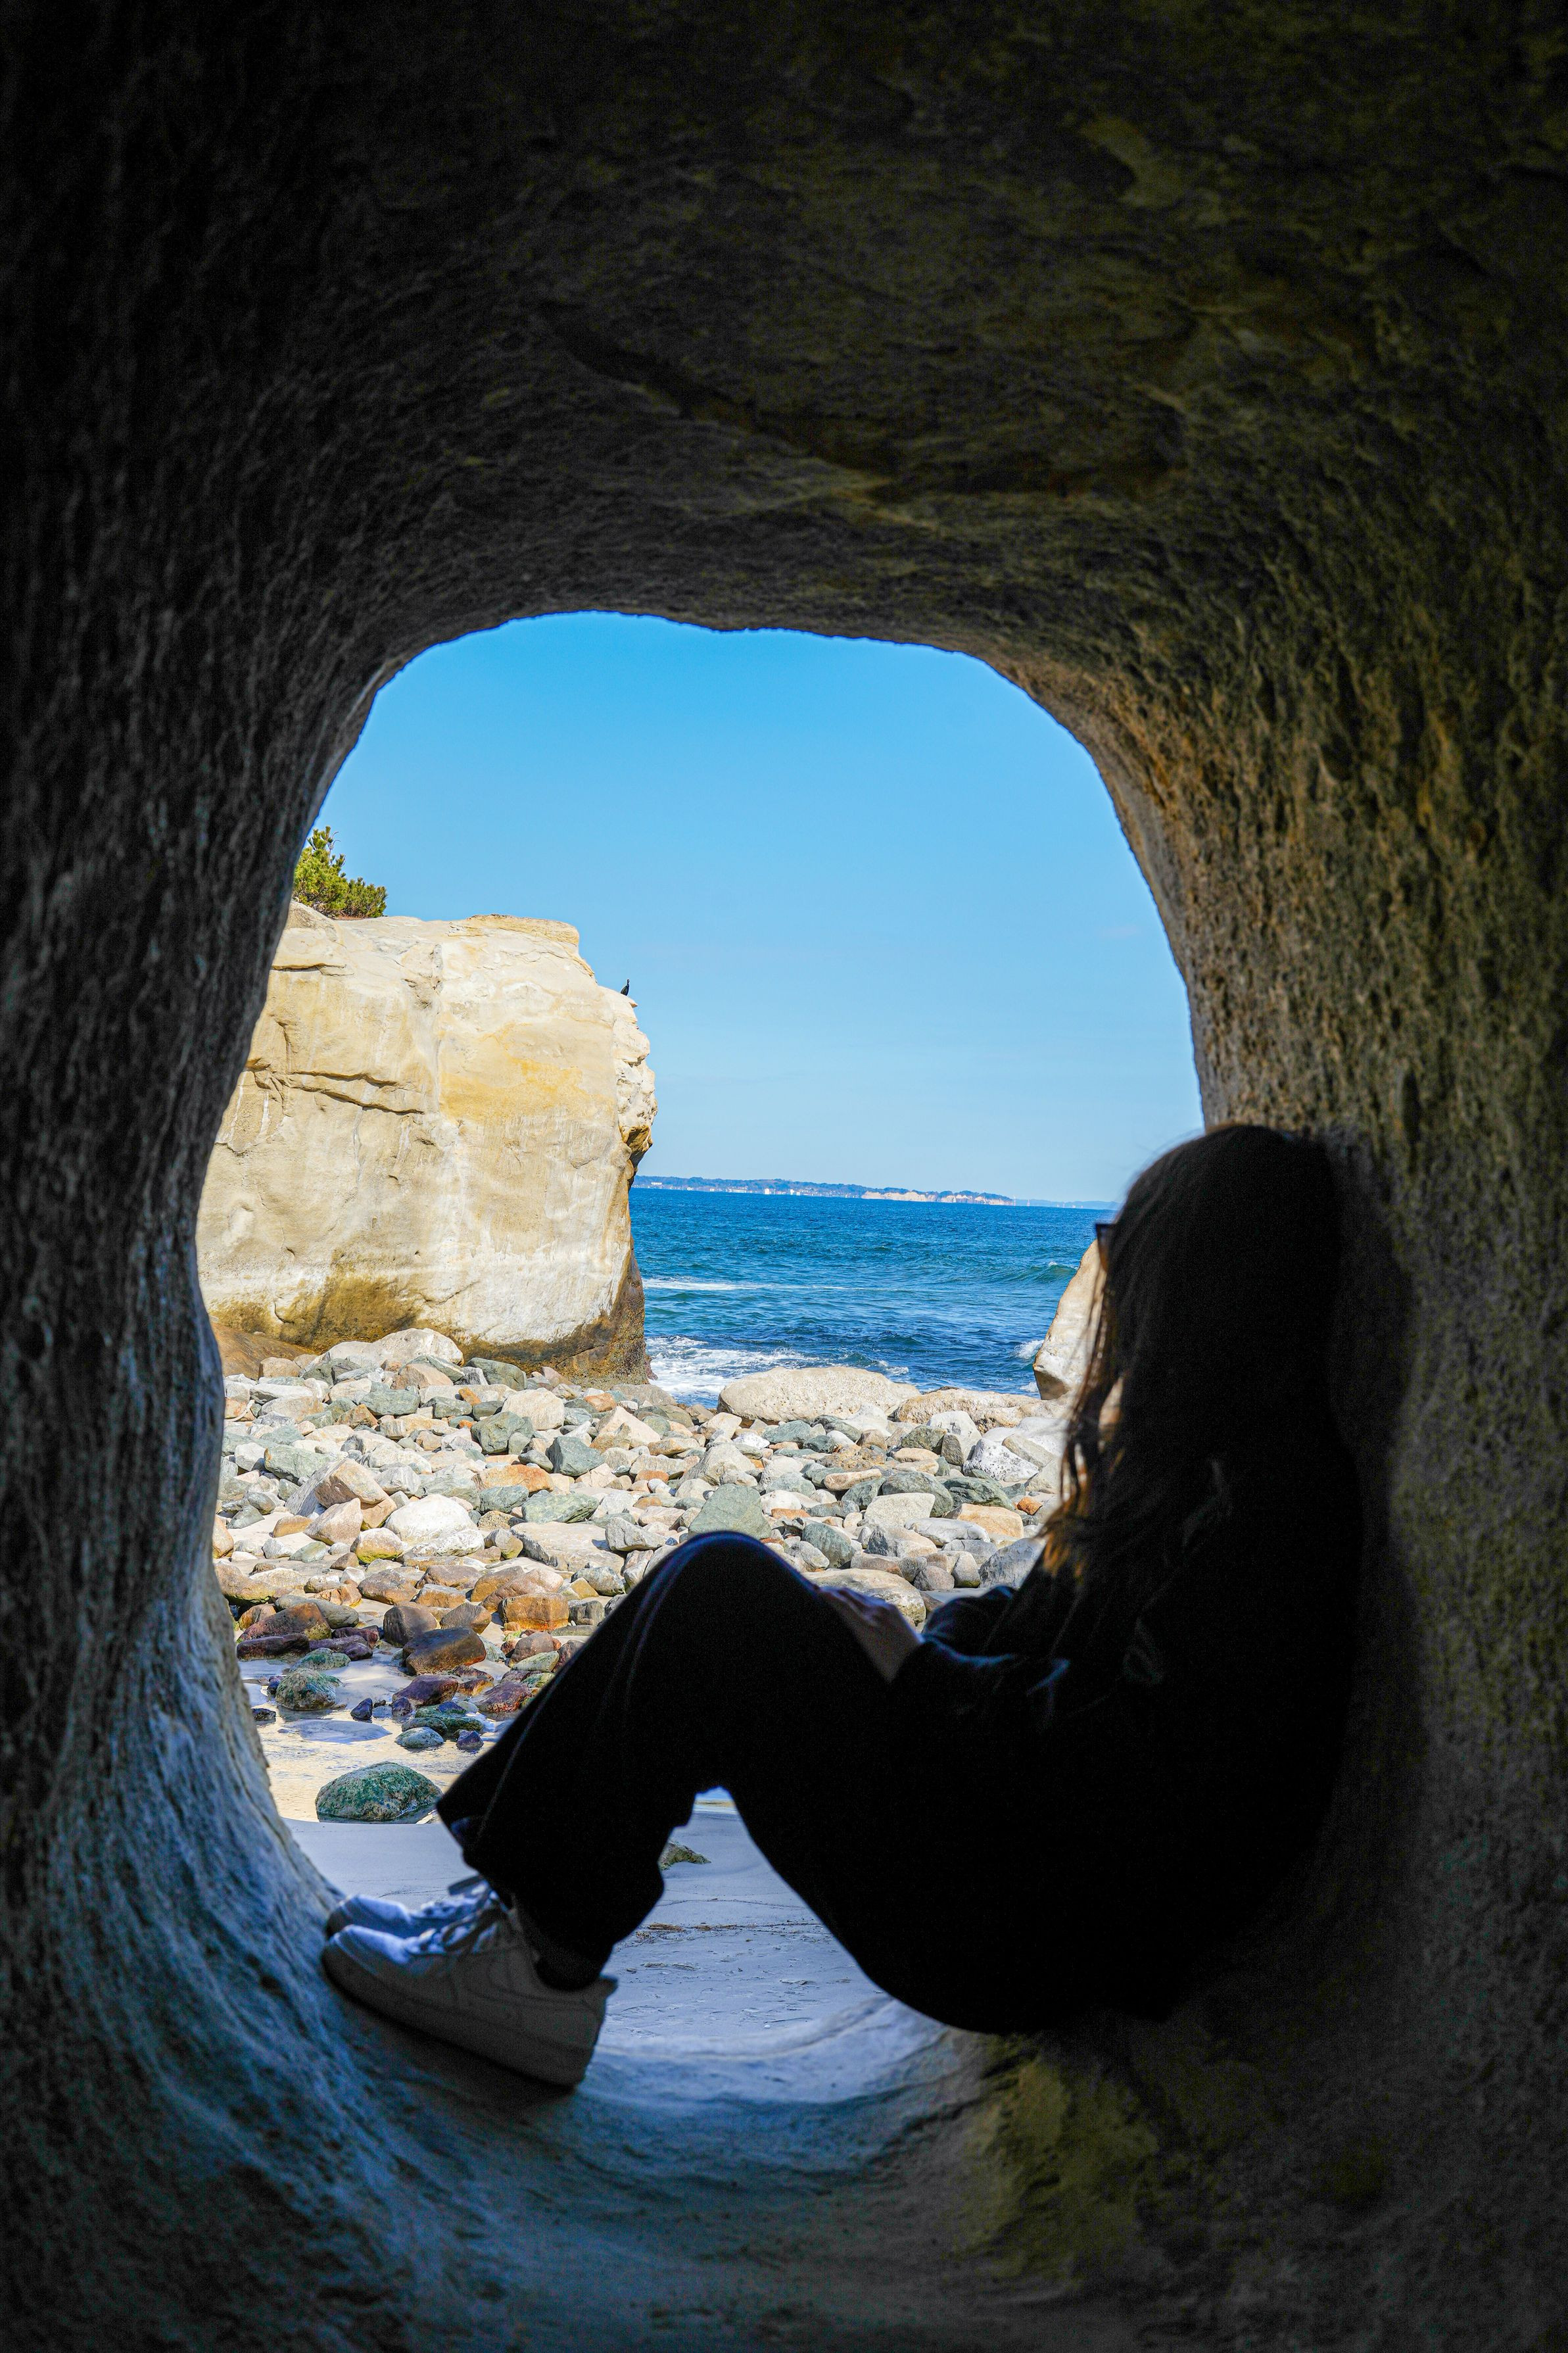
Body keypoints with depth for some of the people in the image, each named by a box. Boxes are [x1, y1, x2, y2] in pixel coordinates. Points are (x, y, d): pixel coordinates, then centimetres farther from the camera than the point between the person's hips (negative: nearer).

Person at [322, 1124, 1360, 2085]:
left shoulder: (1267, 1503, -18)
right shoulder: (1197, 1457, 12)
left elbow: (1143, 1767, -25)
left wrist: (923, 1676, -16)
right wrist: (927, 1641, -1)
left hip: (1036, 1937, -10)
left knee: (719, 1589, -17)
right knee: (714, 1585, 3)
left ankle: (545, 1960, -7)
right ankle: (528, 1906, 3)